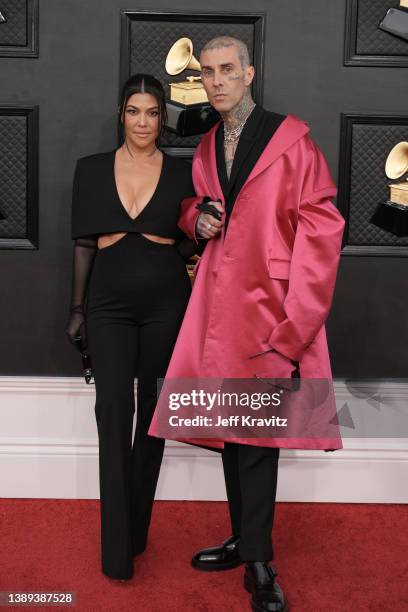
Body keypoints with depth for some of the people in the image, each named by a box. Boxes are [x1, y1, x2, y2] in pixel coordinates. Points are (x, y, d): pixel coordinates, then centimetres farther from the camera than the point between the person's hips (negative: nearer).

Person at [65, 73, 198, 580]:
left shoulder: (183, 173, 5)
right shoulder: (91, 170, 6)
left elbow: (193, 244, 10)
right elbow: (84, 243, 6)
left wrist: (168, 244, -12)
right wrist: (77, 308, 4)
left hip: (166, 303, 1)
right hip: (110, 303, -1)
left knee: (153, 411, 8)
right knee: (113, 410, -11)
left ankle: (136, 527, 26)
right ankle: (117, 549, -4)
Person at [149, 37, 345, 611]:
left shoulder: (291, 138, -5)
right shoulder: (206, 148, 14)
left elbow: (320, 224, -10)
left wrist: (295, 318, -15)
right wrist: (198, 218, 2)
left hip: (268, 304, -6)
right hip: (219, 301, 6)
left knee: (257, 433, -5)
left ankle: (259, 563, 9)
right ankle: (245, 539, 27)